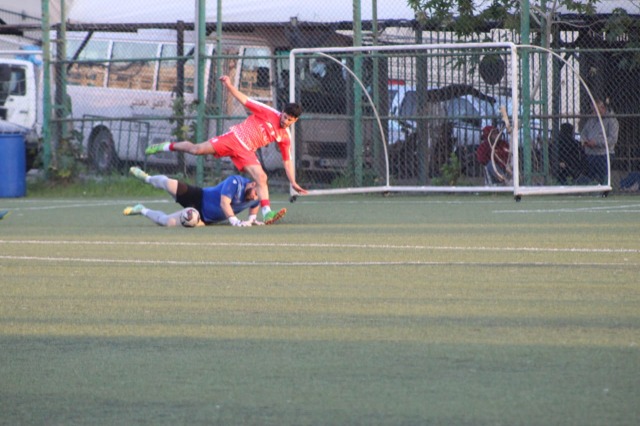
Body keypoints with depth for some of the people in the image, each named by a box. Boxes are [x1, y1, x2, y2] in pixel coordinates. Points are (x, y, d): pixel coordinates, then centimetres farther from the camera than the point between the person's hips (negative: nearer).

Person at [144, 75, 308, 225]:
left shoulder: (285, 138, 5)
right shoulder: (269, 113, -7)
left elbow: (287, 160, 11)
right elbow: (244, 100, -4)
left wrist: (293, 182, 4)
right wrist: (229, 85, -16)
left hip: (246, 151, 3)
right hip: (235, 137, -3)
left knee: (261, 178, -17)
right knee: (197, 149, -8)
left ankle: (267, 213, -21)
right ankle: (164, 146, 15)